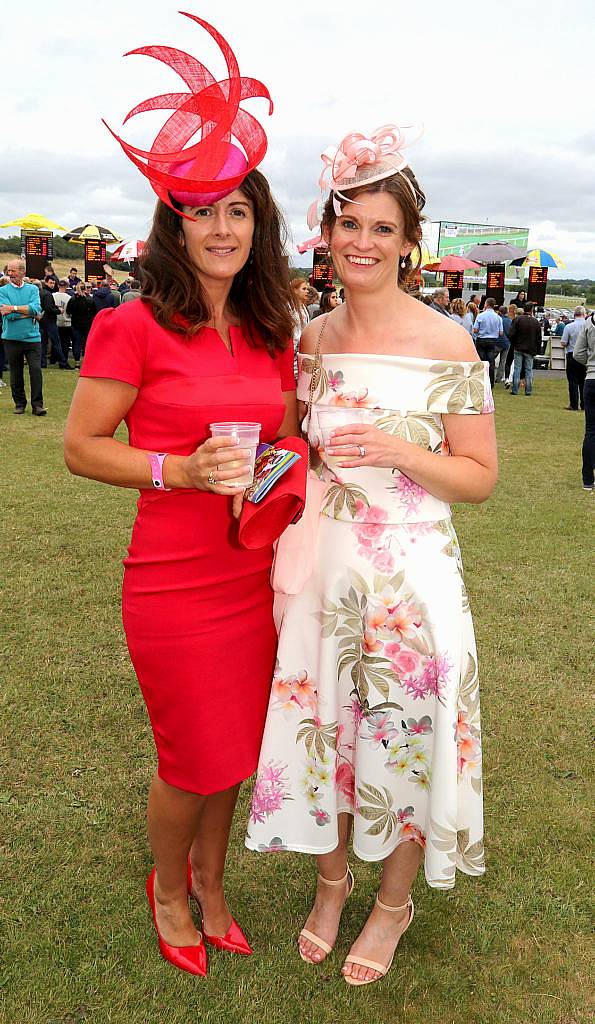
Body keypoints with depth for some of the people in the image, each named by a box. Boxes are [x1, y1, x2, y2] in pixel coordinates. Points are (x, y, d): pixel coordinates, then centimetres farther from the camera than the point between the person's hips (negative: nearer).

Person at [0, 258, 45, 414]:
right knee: (16, 373, 7)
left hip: (32, 337, 0)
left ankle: (37, 405, -1)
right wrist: (29, 312, -9)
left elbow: (36, 308, -11)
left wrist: (14, 308, -15)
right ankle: (19, 404, 19)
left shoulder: (32, 289, 6)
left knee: (36, 370, -6)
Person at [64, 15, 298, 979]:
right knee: (194, 763, 10)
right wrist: (178, 470, -20)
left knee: (234, 752, 18)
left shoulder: (272, 334, 7)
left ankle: (209, 880, 46)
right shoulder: (136, 327, -10)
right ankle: (167, 887, 42)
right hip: (174, 583, -5)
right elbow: (80, 446, -7)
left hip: (255, 574, 5)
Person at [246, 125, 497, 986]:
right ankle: (331, 880, 44)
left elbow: (480, 476, -6)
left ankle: (395, 902, 40)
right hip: (323, 561, 4)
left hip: (412, 569, -4)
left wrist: (396, 451, -21)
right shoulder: (312, 339, 4)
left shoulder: (447, 344, -9)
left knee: (404, 739, 11)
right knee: (320, 726, 15)